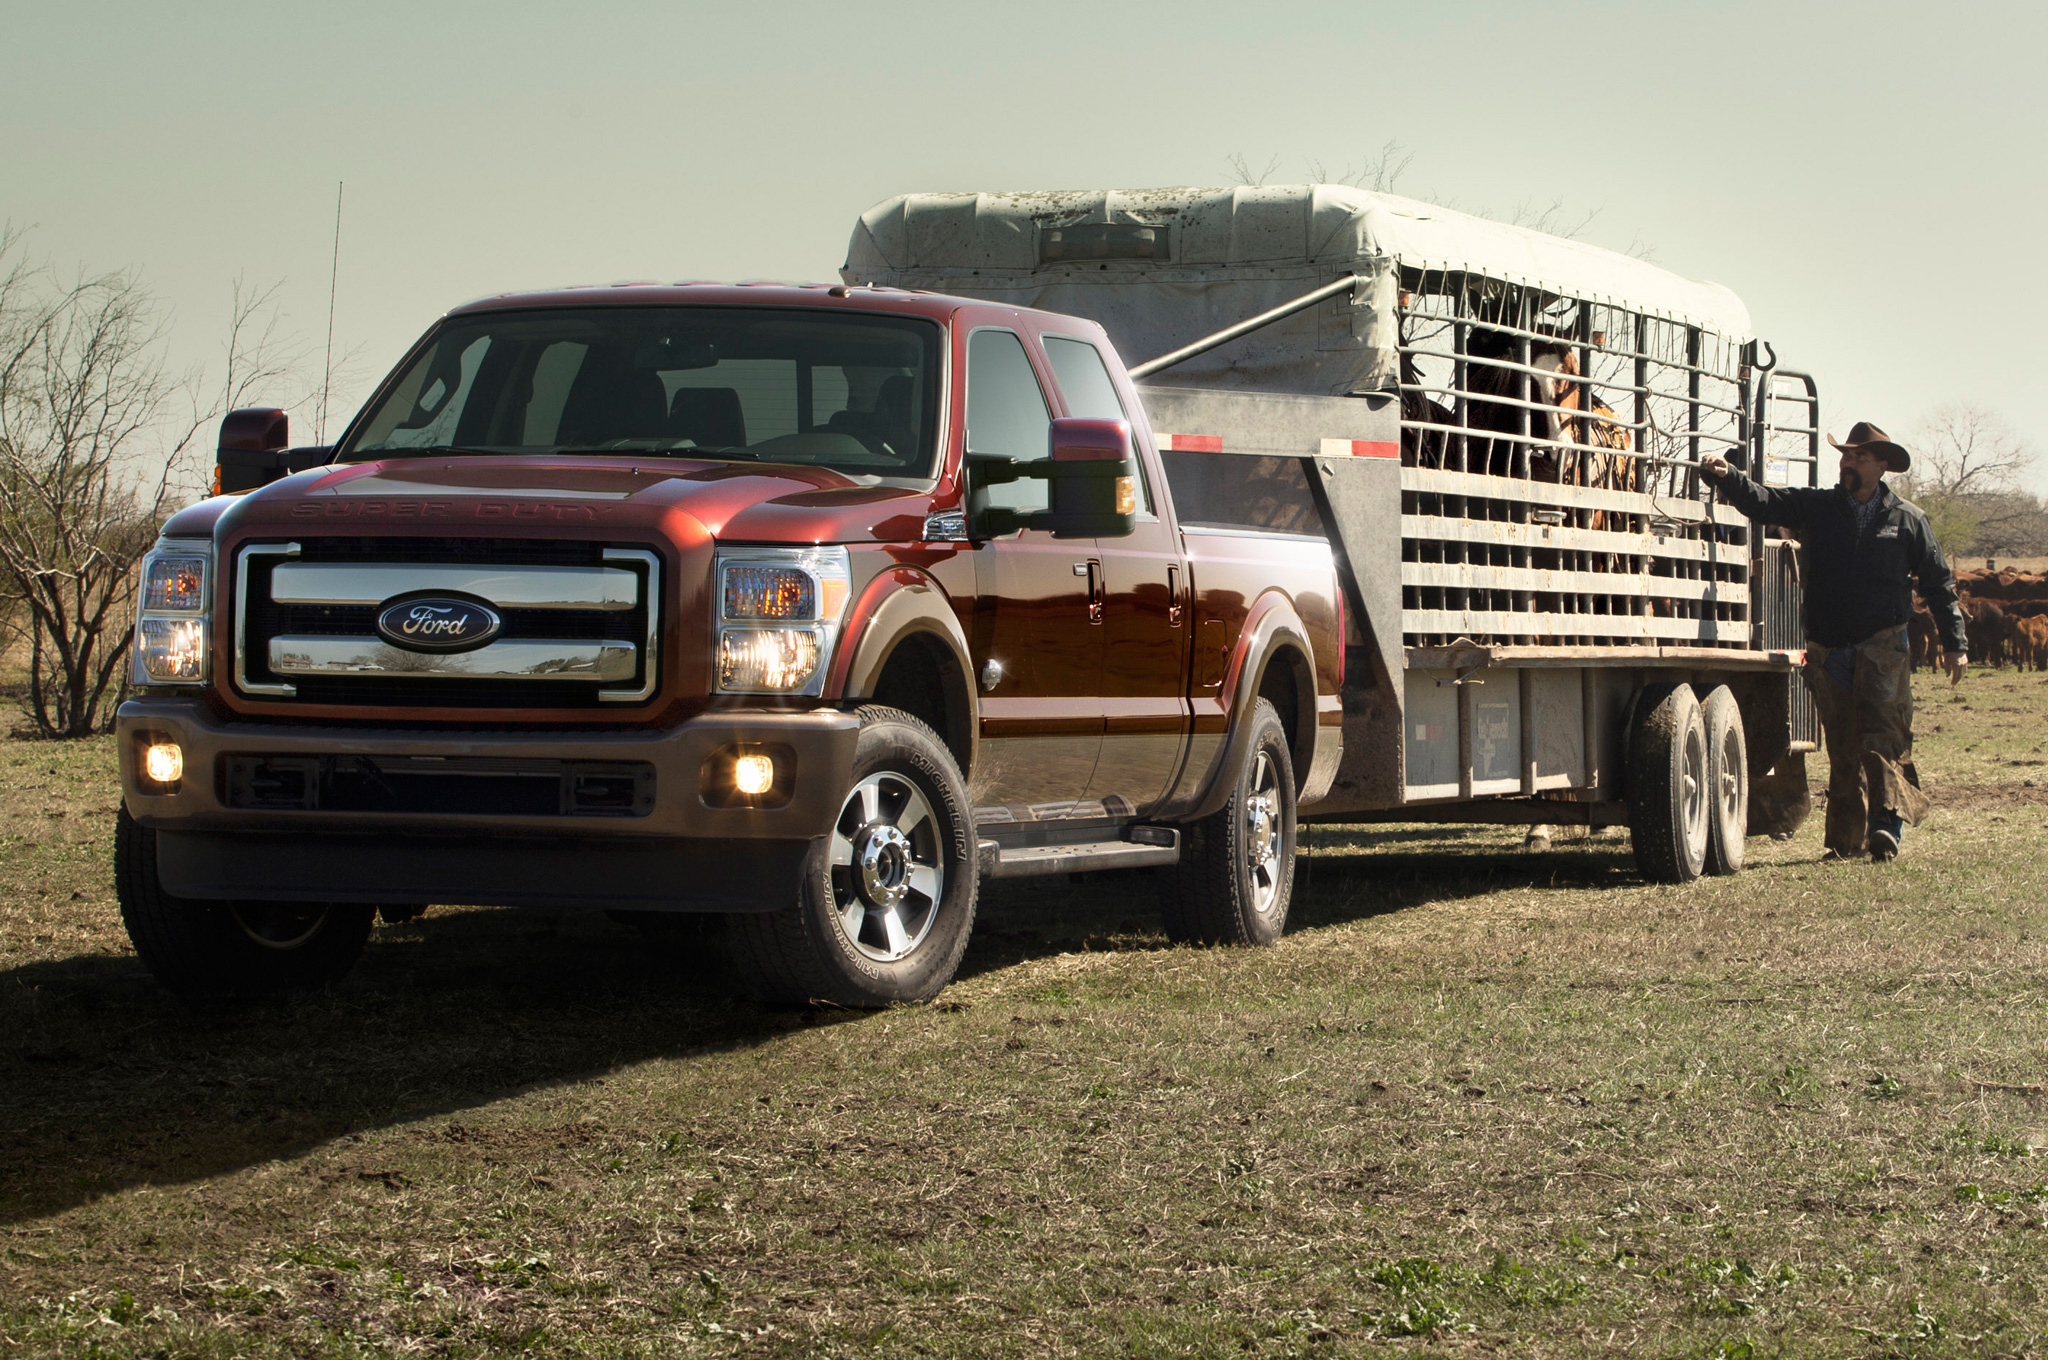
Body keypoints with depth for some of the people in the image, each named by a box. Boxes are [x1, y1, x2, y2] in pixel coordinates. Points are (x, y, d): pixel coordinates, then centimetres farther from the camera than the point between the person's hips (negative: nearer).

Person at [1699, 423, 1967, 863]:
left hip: (1882, 646, -2)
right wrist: (1726, 477, -20)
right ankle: (1846, 839, 10)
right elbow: (1762, 502, -1)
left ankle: (1888, 822, -21)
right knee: (1841, 746, 6)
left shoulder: (1906, 519, 6)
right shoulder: (1816, 507, 9)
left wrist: (1955, 643, 7)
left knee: (1884, 734, -16)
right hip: (1829, 652, 2)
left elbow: (1938, 582, 10)